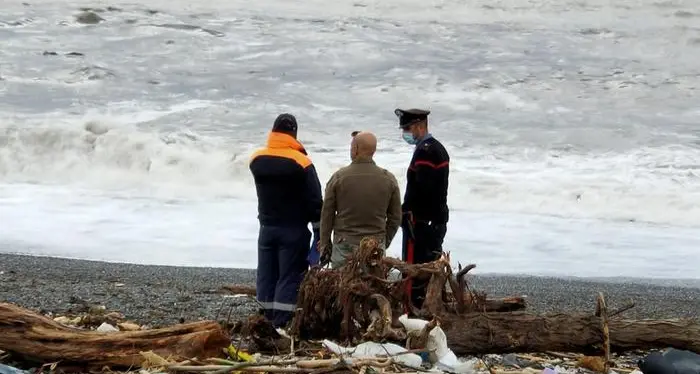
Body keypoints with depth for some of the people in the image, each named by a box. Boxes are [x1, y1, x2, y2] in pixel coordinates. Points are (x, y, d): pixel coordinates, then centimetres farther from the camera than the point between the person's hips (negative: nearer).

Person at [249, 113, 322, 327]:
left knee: (266, 276, 10)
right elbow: (315, 200, -12)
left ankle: (267, 321, 12)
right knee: (289, 278, -3)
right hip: (294, 230, -4)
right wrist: (319, 232, -6)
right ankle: (282, 324, -9)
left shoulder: (256, 160, 1)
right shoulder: (301, 162, -14)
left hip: (267, 227, 5)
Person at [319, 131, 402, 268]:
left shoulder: (339, 177, -4)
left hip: (344, 246, -1)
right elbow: (395, 218, 8)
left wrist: (325, 245, 11)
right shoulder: (388, 179, 1)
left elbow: (326, 215, 2)